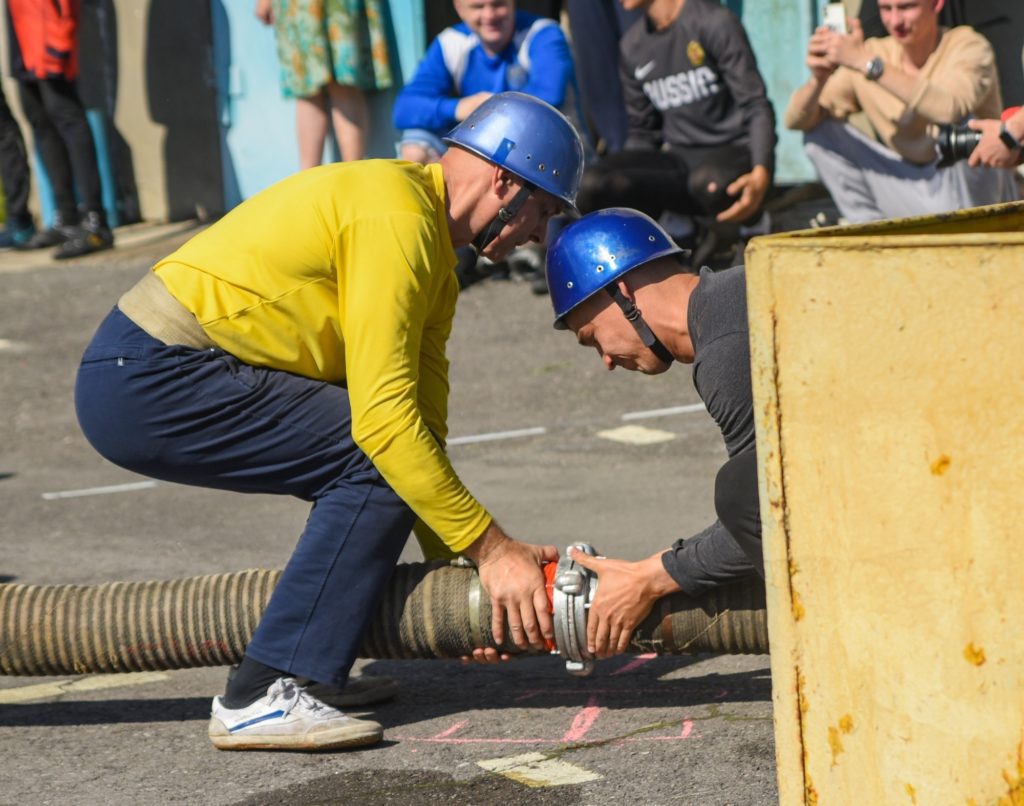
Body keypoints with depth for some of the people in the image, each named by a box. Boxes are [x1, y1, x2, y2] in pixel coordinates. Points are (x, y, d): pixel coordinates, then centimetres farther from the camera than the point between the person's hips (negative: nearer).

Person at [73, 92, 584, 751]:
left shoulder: (431, 235, 15)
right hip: (146, 382, -10)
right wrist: (491, 548, -18)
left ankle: (312, 666, 14)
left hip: (148, 370, 10)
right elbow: (385, 419, -23)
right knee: (378, 460, -16)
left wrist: (452, 561, 5)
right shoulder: (397, 220, -18)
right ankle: (259, 698, -15)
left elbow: (423, 417, 14)